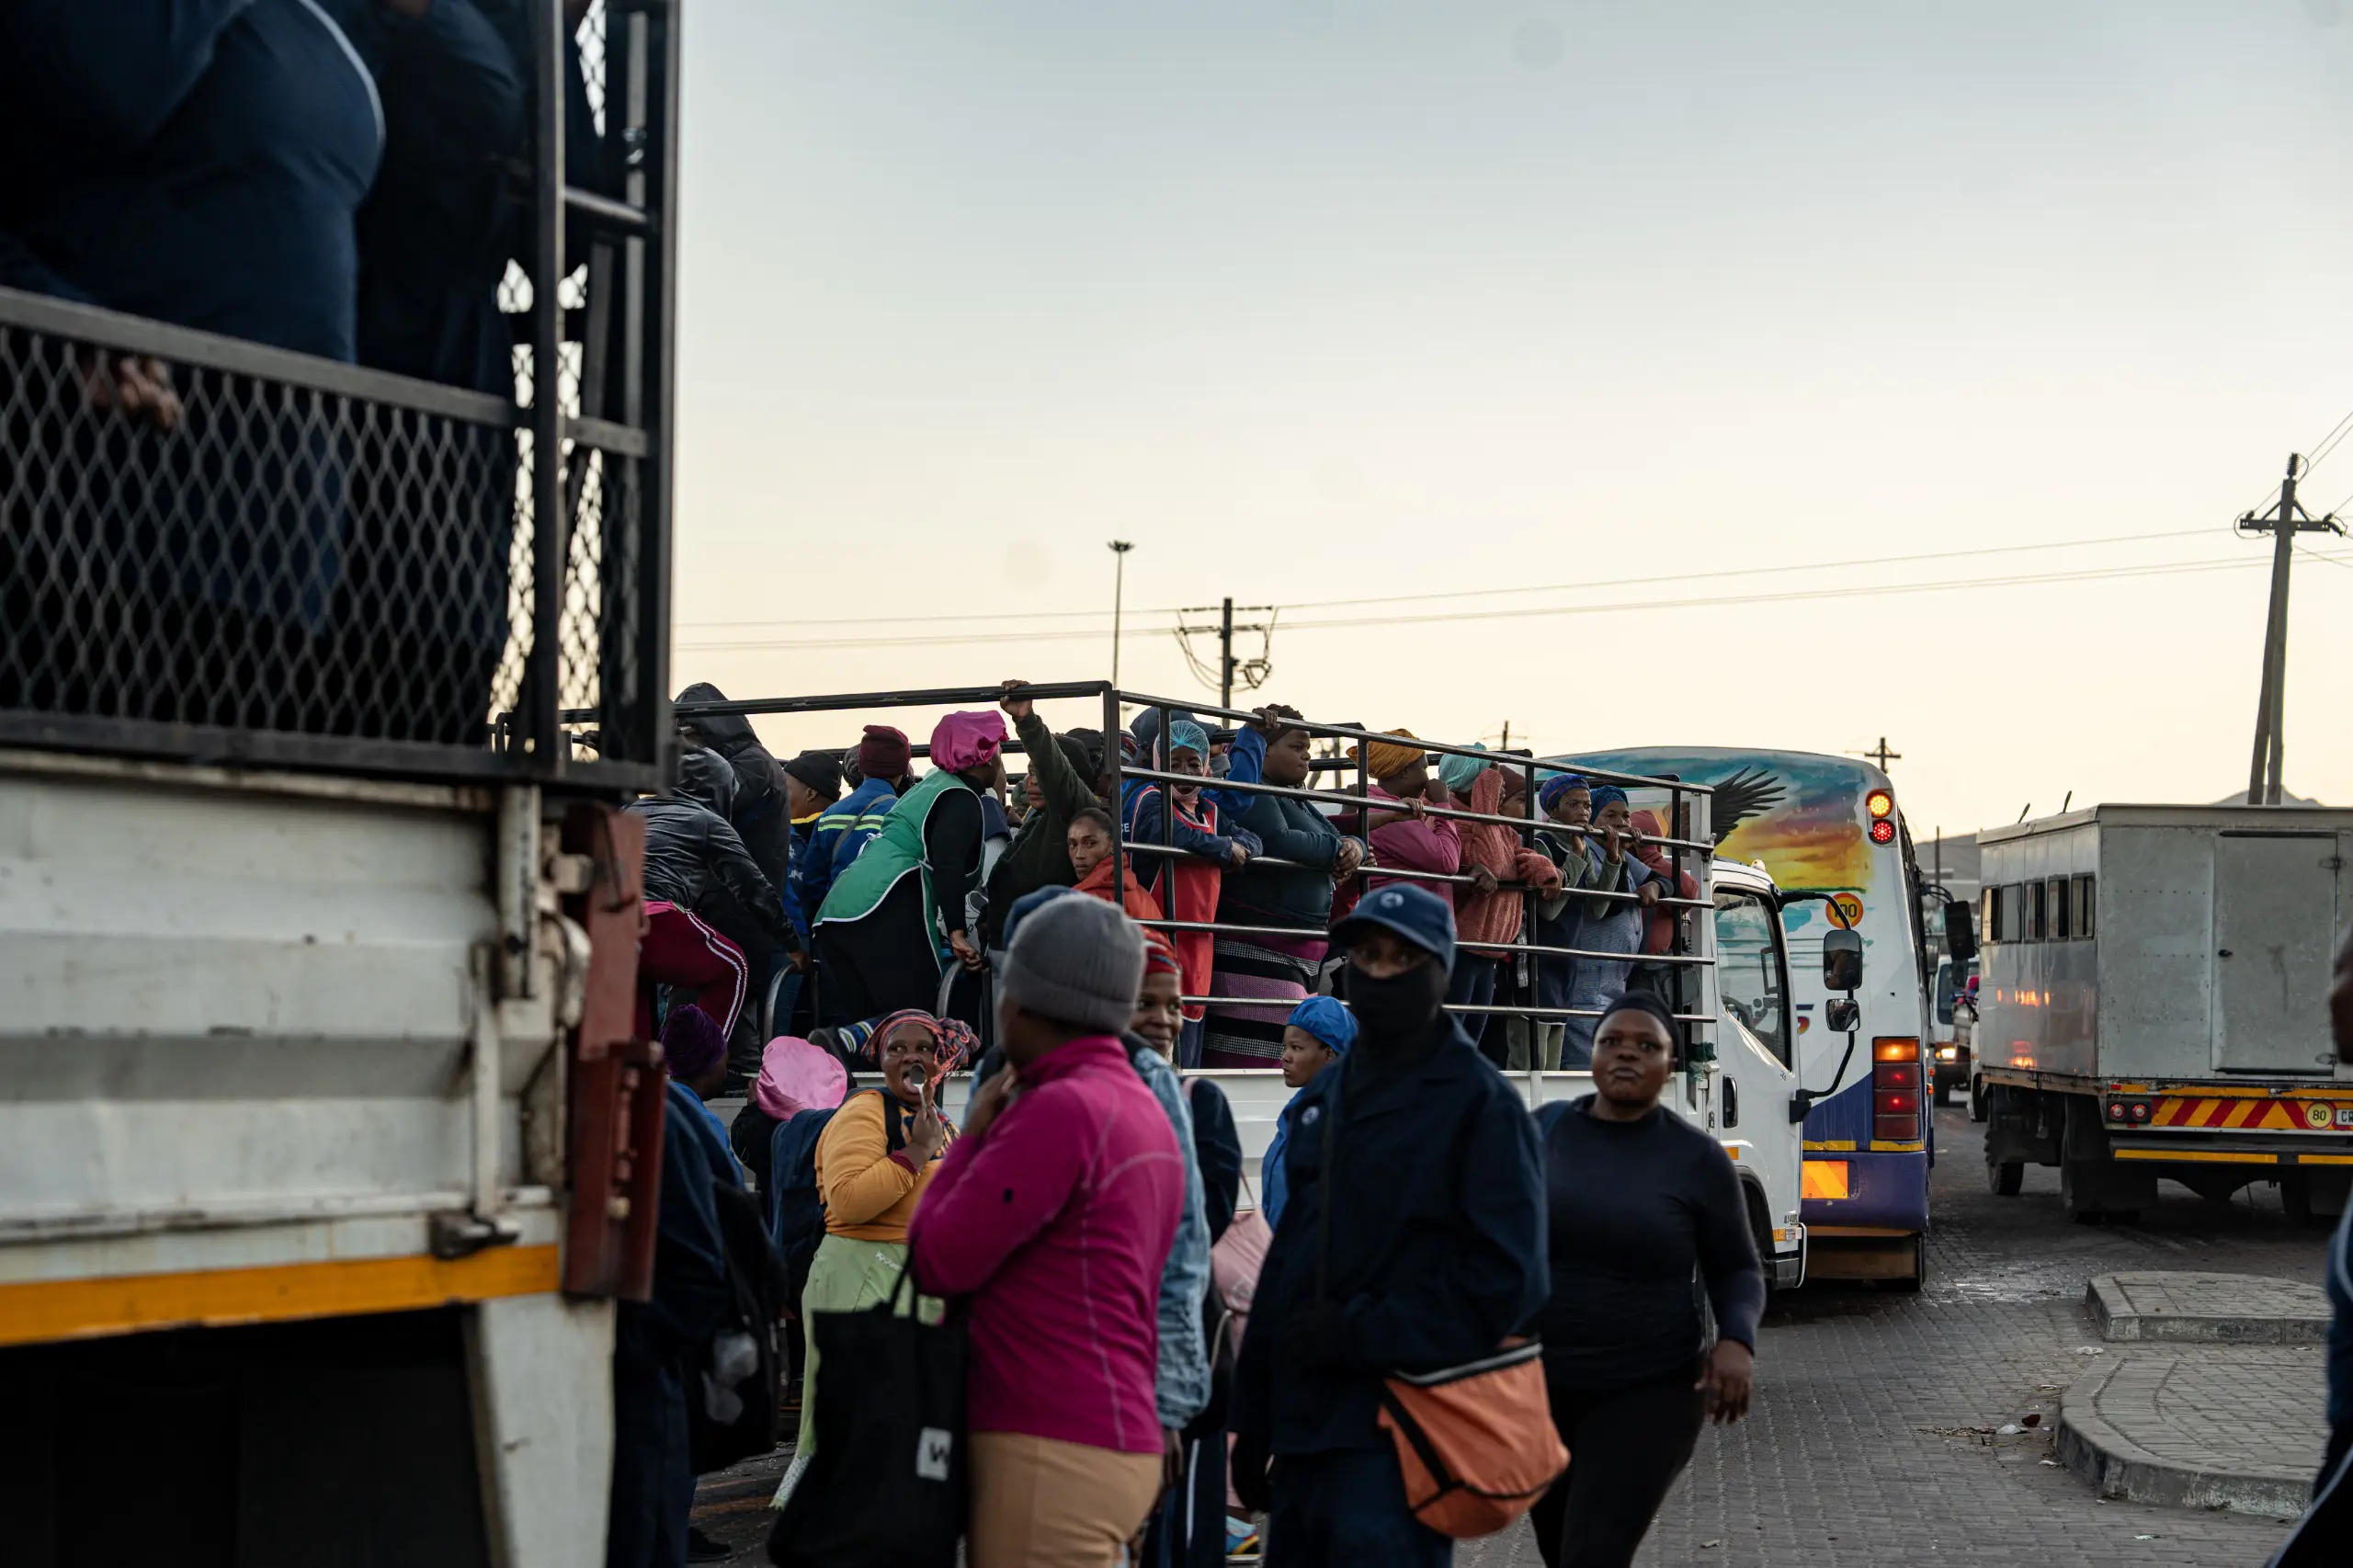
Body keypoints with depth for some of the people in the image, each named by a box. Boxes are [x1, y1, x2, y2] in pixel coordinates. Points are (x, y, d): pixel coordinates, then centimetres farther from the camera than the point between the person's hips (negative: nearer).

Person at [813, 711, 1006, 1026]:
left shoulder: (930, 786, 26)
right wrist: (957, 932, -20)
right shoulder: (962, 799, -2)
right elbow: (947, 866, -17)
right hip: (887, 916, -9)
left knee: (849, 1024, 5)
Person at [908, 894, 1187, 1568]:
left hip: (1056, 1454, -9)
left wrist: (972, 1136, 2)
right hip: (1112, 1440, 9)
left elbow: (939, 1260, -11)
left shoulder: (1061, 1110, -14)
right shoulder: (1146, 1112, 16)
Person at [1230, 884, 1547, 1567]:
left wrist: (1360, 1333, -14)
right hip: (1305, 1426, 7)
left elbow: (1506, 1280, -11)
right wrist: (1253, 1419, 17)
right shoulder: (1322, 1100, 19)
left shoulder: (1480, 1102, -3)